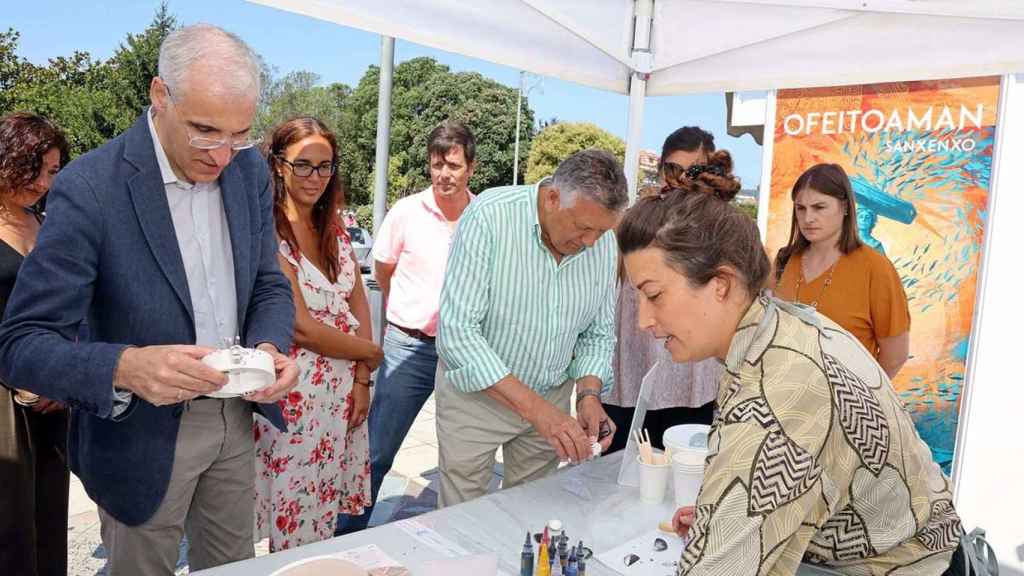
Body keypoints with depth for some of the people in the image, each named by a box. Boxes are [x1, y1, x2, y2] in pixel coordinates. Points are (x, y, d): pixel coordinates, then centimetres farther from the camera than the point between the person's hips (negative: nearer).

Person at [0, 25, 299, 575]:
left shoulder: (250, 168, -4)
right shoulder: (89, 188, -21)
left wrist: (269, 346, -18)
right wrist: (127, 367, -39)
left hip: (235, 415, 5)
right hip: (143, 432, -4)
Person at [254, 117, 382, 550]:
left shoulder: (335, 230, 8)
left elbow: (358, 304, 8)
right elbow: (301, 328, -18)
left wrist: (362, 379, -2)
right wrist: (372, 353, -6)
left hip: (345, 391, 6)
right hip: (297, 395, -6)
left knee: (330, 513, 17)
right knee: (298, 530, 7)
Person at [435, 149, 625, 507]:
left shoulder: (604, 243, -7)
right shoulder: (489, 218, -23)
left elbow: (598, 334, 4)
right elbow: (457, 330, -28)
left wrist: (589, 393, -14)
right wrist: (534, 407, -32)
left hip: (552, 398, 4)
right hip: (476, 391, -4)